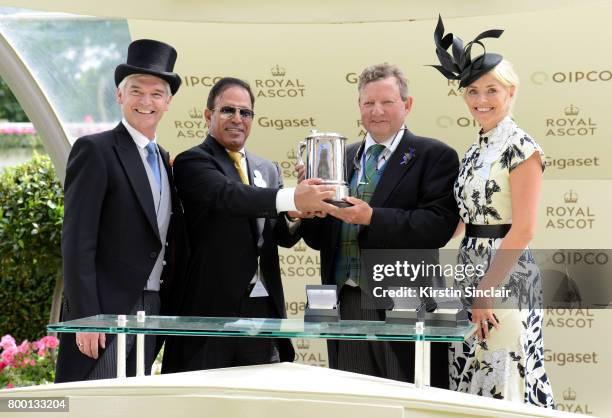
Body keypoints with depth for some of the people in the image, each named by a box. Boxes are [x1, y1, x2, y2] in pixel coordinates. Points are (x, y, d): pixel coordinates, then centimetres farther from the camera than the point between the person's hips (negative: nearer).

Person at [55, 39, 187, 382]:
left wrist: (168, 316, 11)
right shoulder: (94, 150, -6)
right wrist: (86, 317, -18)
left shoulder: (164, 160, 16)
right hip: (105, 313, -7)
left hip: (152, 314, 7)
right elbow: (77, 242, -12)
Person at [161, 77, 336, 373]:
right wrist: (292, 198, -35)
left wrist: (294, 216, -12)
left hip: (264, 306, 5)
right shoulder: (192, 162, -1)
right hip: (212, 308, -5)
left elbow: (284, 237, 12)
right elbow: (226, 195, -22)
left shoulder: (267, 169, 18)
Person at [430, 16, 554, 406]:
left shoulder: (522, 148, -11)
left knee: (501, 387, -3)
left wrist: (486, 290, -17)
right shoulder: (476, 151, 13)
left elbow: (523, 229, -16)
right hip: (472, 277, 8)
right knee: (471, 384, 12)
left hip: (505, 279, -8)